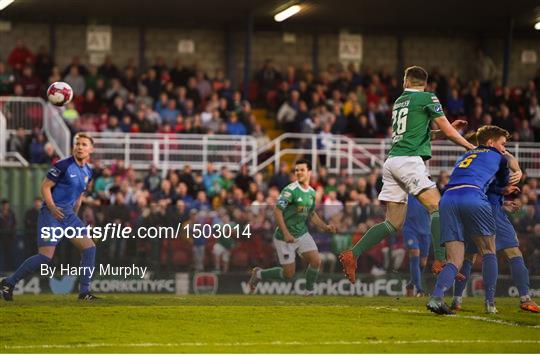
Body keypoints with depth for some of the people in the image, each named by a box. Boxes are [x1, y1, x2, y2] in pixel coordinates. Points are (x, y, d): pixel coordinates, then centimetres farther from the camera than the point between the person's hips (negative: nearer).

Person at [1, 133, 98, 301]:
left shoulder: (88, 172, 11)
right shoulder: (64, 165, -13)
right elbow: (45, 186, -12)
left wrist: (74, 216, 21)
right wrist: (52, 208, -23)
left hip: (69, 214, 8)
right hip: (51, 214, -8)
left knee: (89, 247, -2)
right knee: (46, 256, -14)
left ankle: (84, 292, 4)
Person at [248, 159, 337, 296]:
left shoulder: (312, 192, 5)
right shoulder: (290, 190, -19)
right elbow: (277, 211, -22)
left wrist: (325, 227, 4)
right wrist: (286, 233, -29)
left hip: (302, 234, 6)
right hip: (285, 237, -6)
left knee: (316, 261, -9)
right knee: (289, 273, -2)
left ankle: (309, 293, 11)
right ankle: (259, 274, 22)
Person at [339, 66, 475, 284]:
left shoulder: (399, 102, 23)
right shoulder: (428, 98, 2)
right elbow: (448, 131, 1)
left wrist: (449, 130, 33)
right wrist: (472, 147, 13)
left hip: (392, 162, 7)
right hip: (409, 160, -7)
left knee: (394, 223, 7)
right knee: (437, 207, -12)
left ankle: (353, 254, -1)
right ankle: (440, 261, -26)